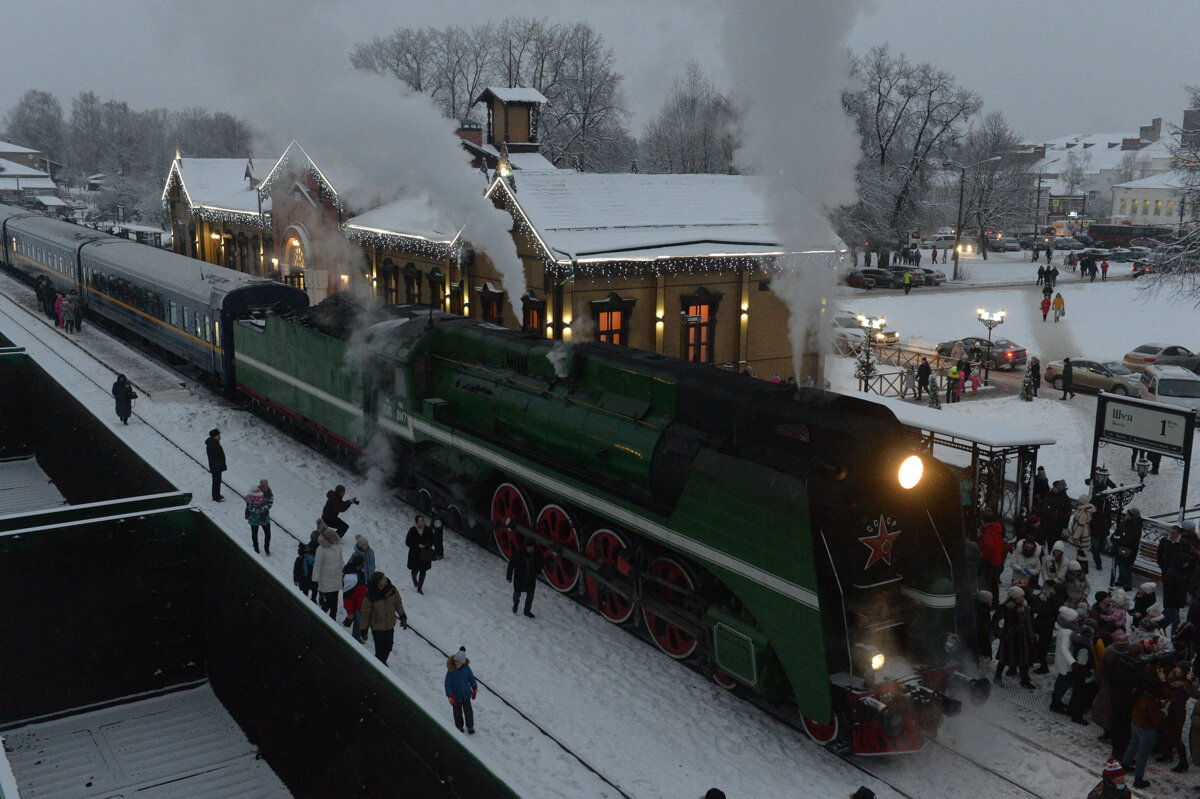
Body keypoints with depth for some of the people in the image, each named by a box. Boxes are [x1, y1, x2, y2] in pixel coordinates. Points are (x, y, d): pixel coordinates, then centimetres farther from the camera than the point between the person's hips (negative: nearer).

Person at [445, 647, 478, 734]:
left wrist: (474, 689, 10)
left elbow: (471, 679, 5)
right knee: (457, 713, 14)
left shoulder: (466, 668, -12)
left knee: (468, 711, 9)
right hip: (456, 696, -2)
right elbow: (448, 684, -15)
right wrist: (450, 696, -18)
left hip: (466, 695, 2)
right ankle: (459, 726, 37)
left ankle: (470, 727, 30)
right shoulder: (451, 670, -20)